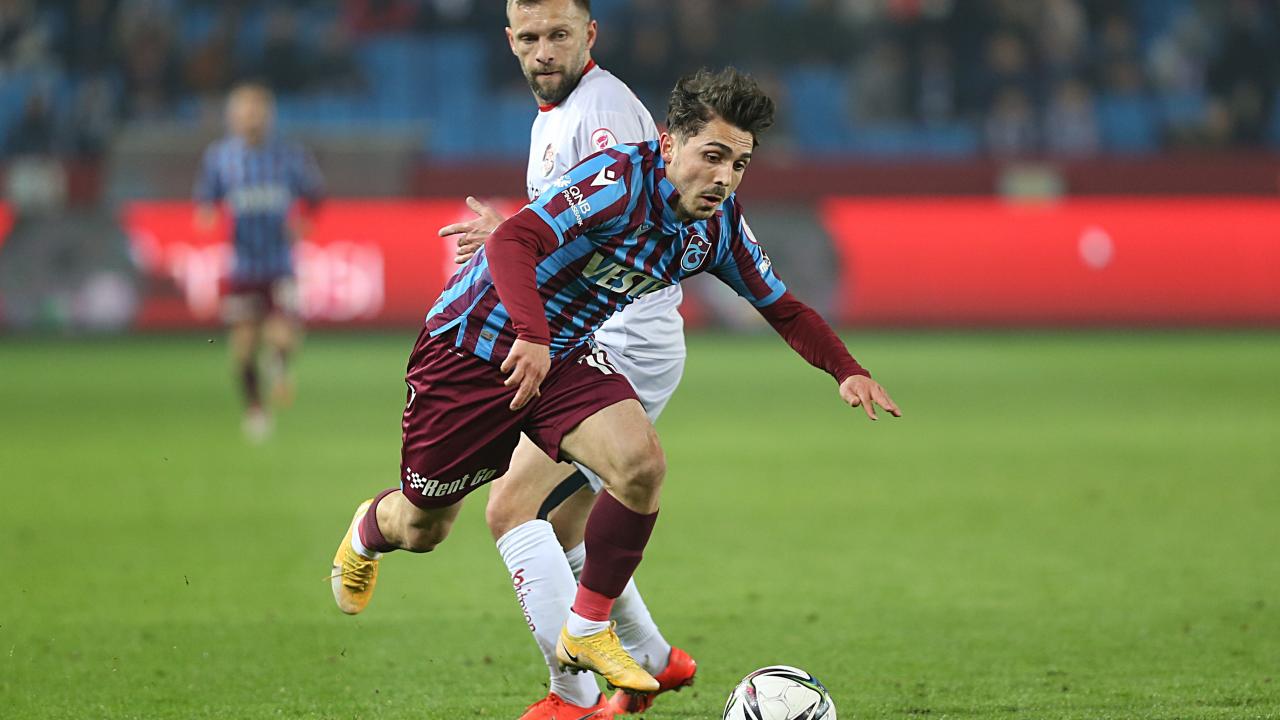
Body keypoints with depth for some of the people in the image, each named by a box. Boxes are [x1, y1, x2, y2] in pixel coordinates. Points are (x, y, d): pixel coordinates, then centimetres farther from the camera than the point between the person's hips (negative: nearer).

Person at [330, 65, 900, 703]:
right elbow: (512, 243, -39)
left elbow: (782, 308, 8)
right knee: (421, 530, 9)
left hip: (565, 355, 5)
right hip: (470, 346, -5)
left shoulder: (720, 224, -5)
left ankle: (588, 631, -5)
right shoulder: (620, 179, -28)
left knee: (641, 463, -24)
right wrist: (532, 335, -54)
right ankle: (369, 530, 49)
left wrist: (848, 371, -7)